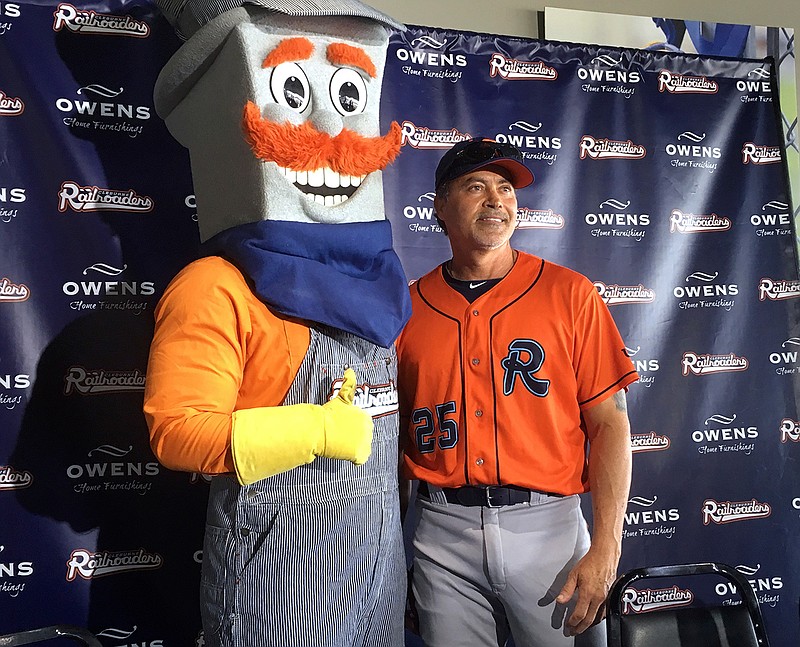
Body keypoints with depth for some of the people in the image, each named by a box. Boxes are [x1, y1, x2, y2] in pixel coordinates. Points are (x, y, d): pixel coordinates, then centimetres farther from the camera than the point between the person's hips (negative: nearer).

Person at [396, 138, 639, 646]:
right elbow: (396, 435, 9)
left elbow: (609, 424, -3)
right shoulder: (407, 309, 3)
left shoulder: (569, 293, -1)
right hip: (442, 533, 1)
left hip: (548, 527, -1)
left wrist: (606, 550, -11)